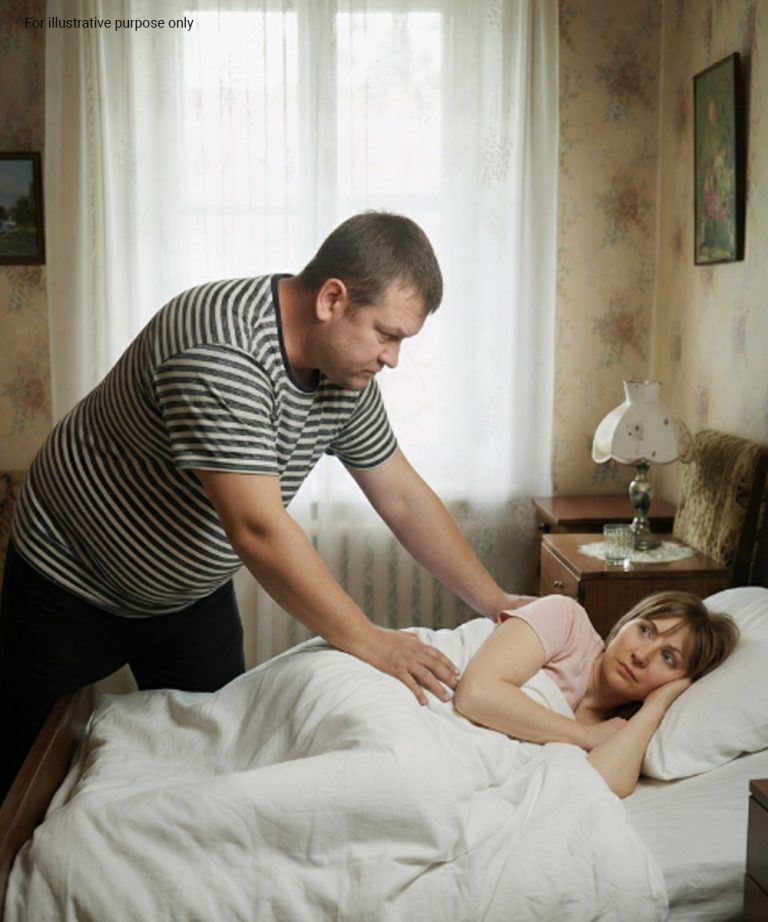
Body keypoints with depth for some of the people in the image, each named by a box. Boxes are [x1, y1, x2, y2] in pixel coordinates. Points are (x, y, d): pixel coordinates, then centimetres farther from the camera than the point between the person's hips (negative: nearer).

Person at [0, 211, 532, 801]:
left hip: (192, 587, 7)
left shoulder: (347, 371, -9)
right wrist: (366, 642, -31)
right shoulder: (221, 352, -35)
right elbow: (258, 530, -37)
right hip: (73, 581, -6)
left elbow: (402, 497, 0)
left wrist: (494, 602, -1)